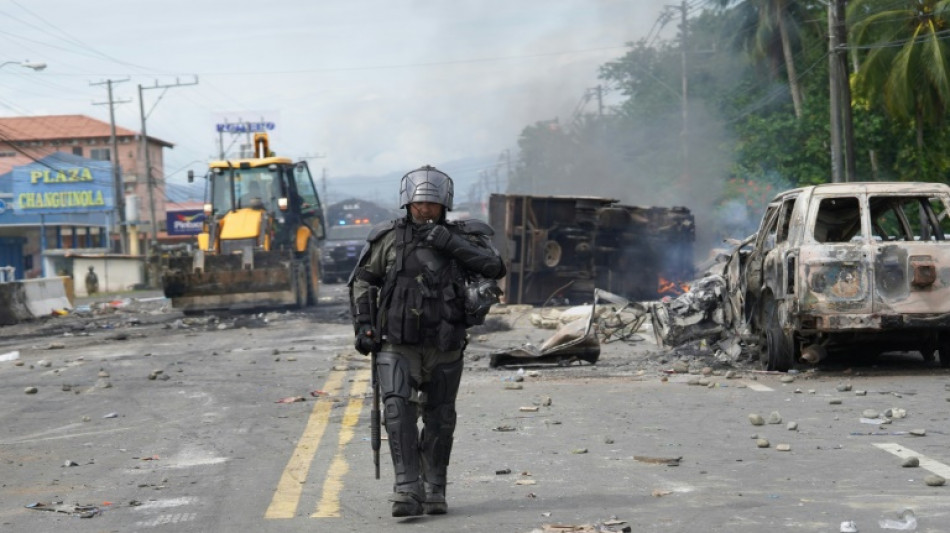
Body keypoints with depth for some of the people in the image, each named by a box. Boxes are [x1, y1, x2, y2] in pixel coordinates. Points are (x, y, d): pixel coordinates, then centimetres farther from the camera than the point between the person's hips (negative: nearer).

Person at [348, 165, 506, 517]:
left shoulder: (461, 238, 1)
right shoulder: (389, 238, 2)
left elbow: (494, 267, -14)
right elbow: (360, 281, 12)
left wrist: (447, 242, -20)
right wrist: (363, 325, 2)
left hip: (444, 348, 1)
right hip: (397, 346, -1)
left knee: (440, 420, 9)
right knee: (398, 411, -18)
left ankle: (434, 491, 24)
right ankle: (408, 491, -21)